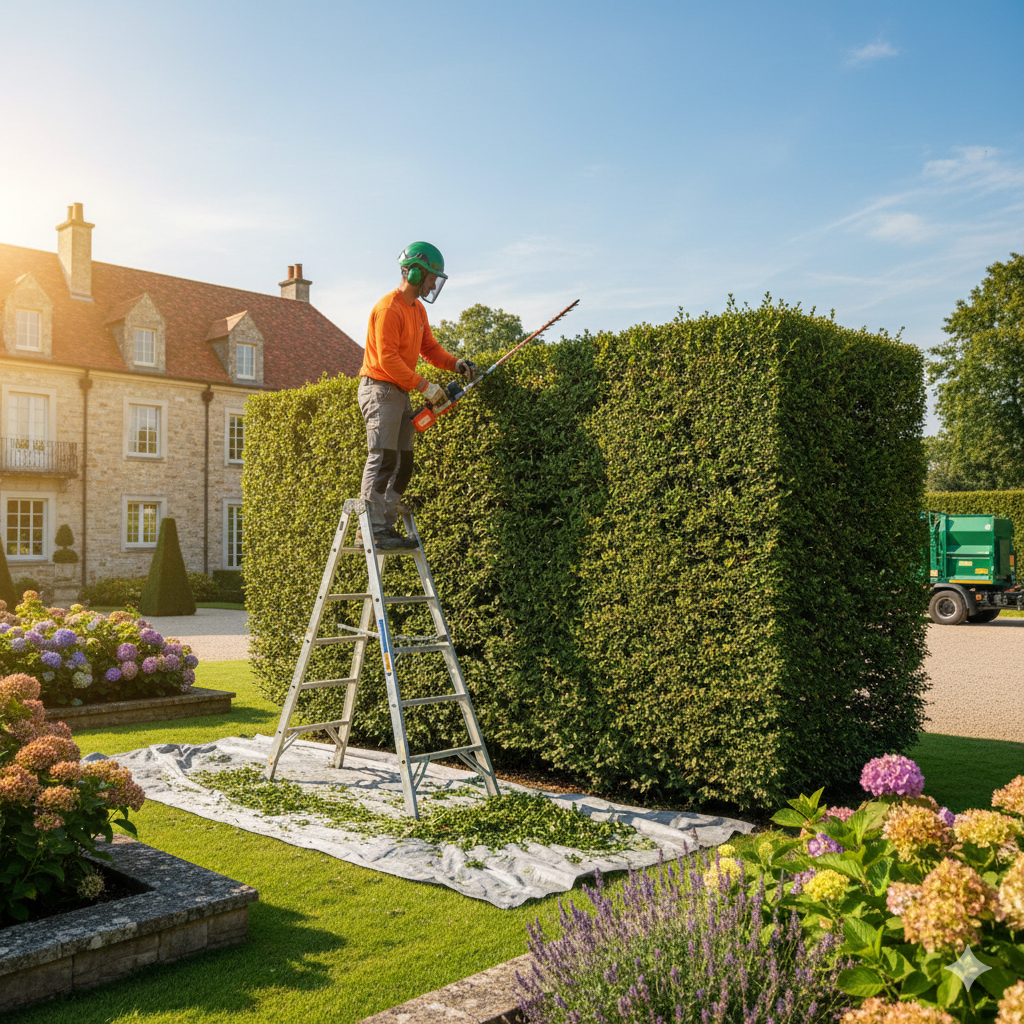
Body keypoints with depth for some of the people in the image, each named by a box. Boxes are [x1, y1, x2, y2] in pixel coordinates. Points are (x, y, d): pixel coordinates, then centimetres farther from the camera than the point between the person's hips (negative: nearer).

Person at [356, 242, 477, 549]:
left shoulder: (418, 310, 16)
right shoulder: (389, 308, -15)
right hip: (380, 389, -10)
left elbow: (428, 347, 19)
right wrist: (424, 386, -19)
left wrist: (455, 363, 0)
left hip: (401, 393, 10)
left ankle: (386, 527, 9)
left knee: (402, 465, 7)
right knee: (382, 460, -13)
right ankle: (372, 530, -11)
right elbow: (388, 359, -20)